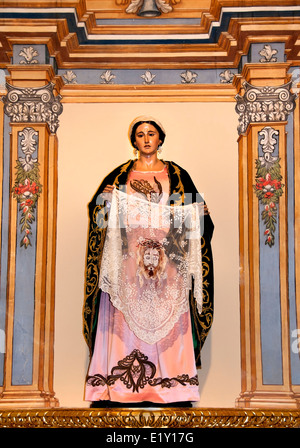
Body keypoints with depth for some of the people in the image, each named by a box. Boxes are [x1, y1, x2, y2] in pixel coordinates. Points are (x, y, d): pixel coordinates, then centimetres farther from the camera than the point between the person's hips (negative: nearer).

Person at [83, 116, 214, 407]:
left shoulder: (177, 175, 11)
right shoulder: (120, 175, 11)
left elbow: (195, 215, 13)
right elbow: (98, 212, 11)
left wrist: (201, 212, -8)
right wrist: (106, 201, -10)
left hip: (167, 258, 0)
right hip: (127, 260, 0)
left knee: (166, 324, -3)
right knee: (125, 322, -4)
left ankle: (171, 391, 2)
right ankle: (121, 392, 0)